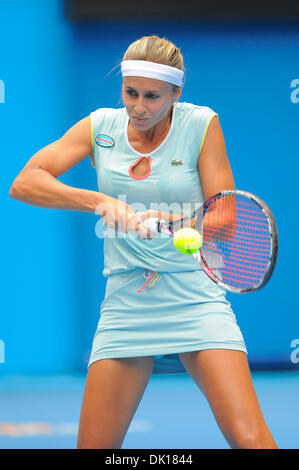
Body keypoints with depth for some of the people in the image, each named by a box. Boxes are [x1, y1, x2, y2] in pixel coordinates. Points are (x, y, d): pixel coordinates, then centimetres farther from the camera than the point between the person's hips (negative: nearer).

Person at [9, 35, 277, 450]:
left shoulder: (202, 124, -2)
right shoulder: (100, 127, 3)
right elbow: (24, 183, -5)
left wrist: (169, 219, -22)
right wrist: (100, 201, -19)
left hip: (195, 298, -2)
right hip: (125, 302, 2)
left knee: (249, 439, -19)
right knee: (94, 446, -1)